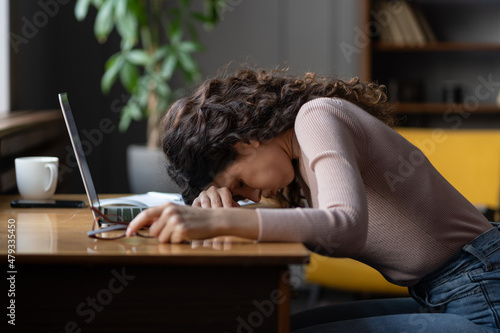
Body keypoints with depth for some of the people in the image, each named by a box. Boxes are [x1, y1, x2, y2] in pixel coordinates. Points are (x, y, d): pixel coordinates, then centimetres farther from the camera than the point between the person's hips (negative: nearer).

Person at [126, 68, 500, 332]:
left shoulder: (318, 117, -15)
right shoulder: (298, 148, 13)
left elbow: (347, 227, -31)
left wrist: (217, 222, -38)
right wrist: (215, 191, -2)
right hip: (435, 297, 9)